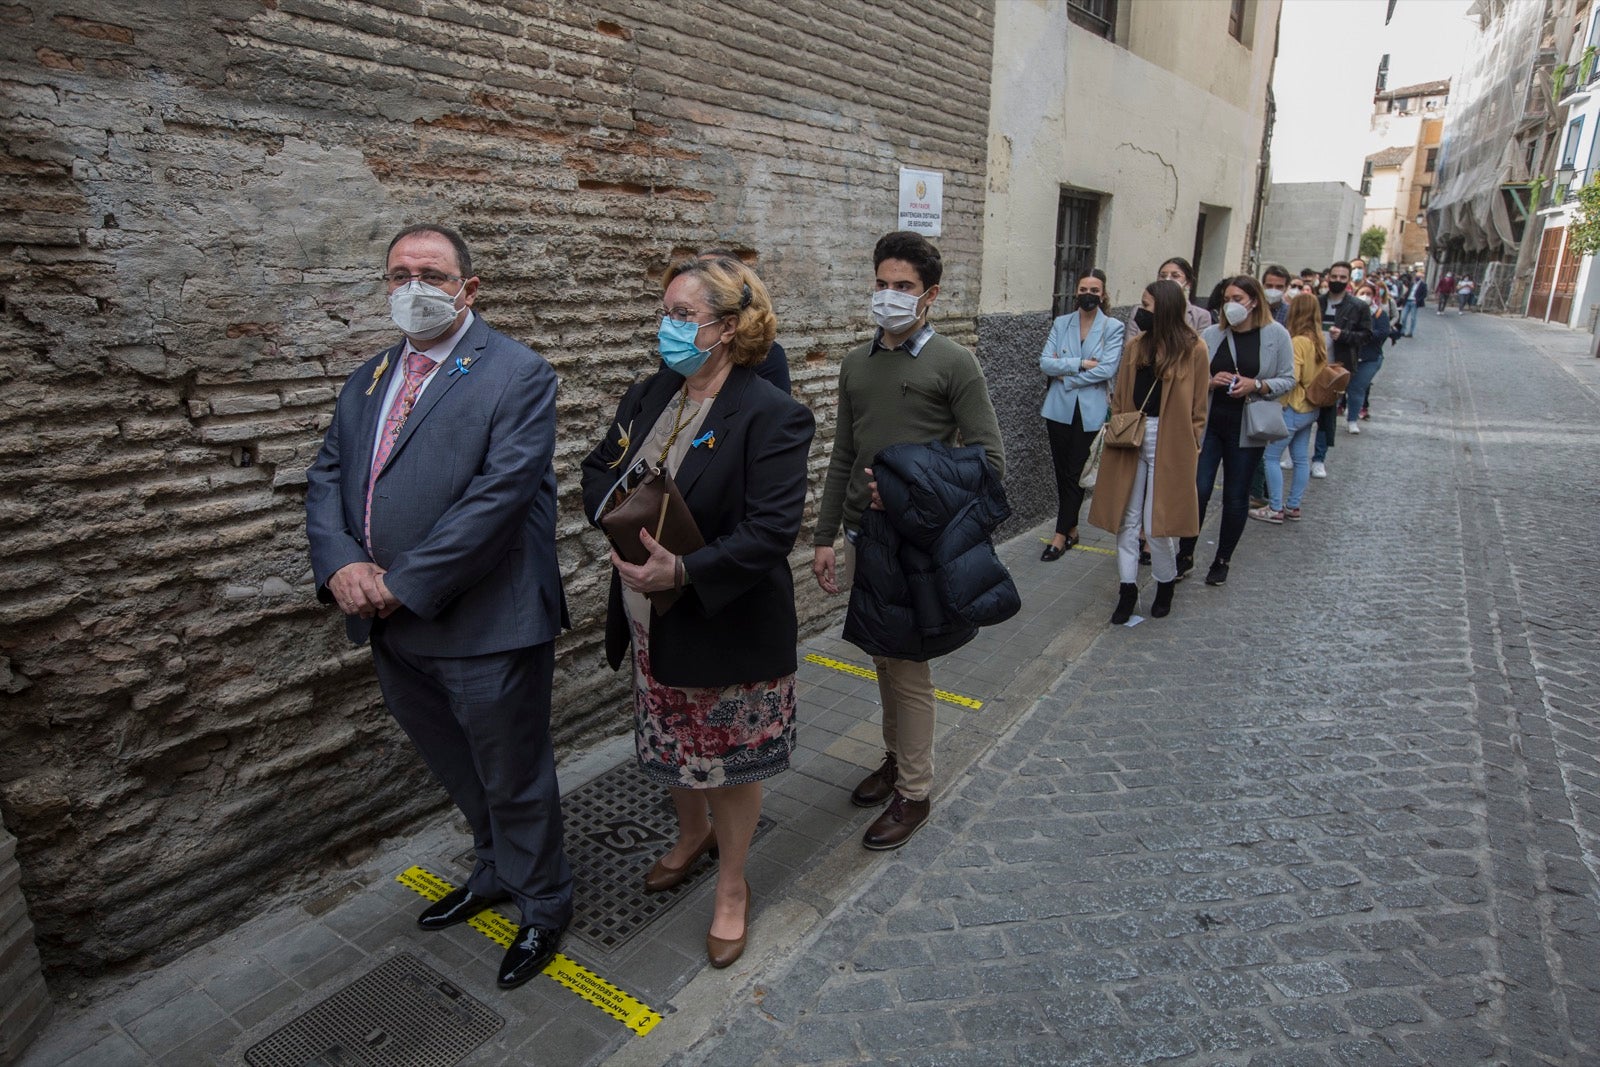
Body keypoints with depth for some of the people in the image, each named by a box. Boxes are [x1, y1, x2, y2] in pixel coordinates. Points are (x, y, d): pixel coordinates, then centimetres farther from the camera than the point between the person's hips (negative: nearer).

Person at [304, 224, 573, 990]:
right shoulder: (368, 380, 13)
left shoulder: (517, 375, -11)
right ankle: (496, 872, 50)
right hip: (394, 631, 7)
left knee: (513, 781, 10)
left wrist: (404, 583, -20)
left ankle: (543, 904, 35)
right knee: (457, 772, 25)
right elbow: (327, 478, 9)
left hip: (485, 628, -7)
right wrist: (340, 563, -10)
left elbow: (499, 494, -21)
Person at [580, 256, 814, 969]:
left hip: (729, 626, -6)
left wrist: (684, 570, -34)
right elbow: (599, 469, 11)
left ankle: (731, 886, 35)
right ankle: (693, 835, 53)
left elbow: (771, 529, -25)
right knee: (673, 746, 24)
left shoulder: (772, 416, -18)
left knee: (731, 756, 12)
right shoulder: (650, 395, 4)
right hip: (652, 625, 7)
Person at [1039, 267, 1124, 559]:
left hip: (1090, 412, -3)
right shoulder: (1061, 324, 6)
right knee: (1062, 471, 9)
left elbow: (1107, 369, -13)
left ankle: (1061, 535, 7)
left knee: (1075, 474, -1)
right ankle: (1071, 529, 23)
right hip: (1059, 408, 3)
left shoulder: (1113, 328, -1)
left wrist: (1066, 373, -11)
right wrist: (1081, 363, -14)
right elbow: (1045, 362, -5)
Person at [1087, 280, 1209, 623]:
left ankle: (1166, 584, 23)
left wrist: (1191, 447, -4)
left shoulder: (1192, 349, -4)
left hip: (1168, 441, -4)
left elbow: (1198, 406, -1)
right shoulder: (1136, 346, 9)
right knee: (1127, 518, 7)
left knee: (1157, 522, 0)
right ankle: (1127, 588, 17)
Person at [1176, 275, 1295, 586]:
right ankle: (1185, 554, 12)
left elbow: (1288, 380, 0)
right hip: (1208, 423, 1)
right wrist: (1211, 382, -16)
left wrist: (1255, 385, -15)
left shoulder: (1276, 335, -1)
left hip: (1247, 429, 0)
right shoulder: (1211, 335, 1)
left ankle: (1223, 560, 23)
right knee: (1198, 489, -4)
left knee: (1236, 496, 9)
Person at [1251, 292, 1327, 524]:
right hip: (1311, 409, 9)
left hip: (1293, 408, -9)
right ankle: (1293, 506, 21)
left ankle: (1275, 508, 1)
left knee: (1272, 456, -1)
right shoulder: (1320, 341, 7)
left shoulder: (1298, 342, -19)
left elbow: (1292, 378, -24)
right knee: (1301, 458, 13)